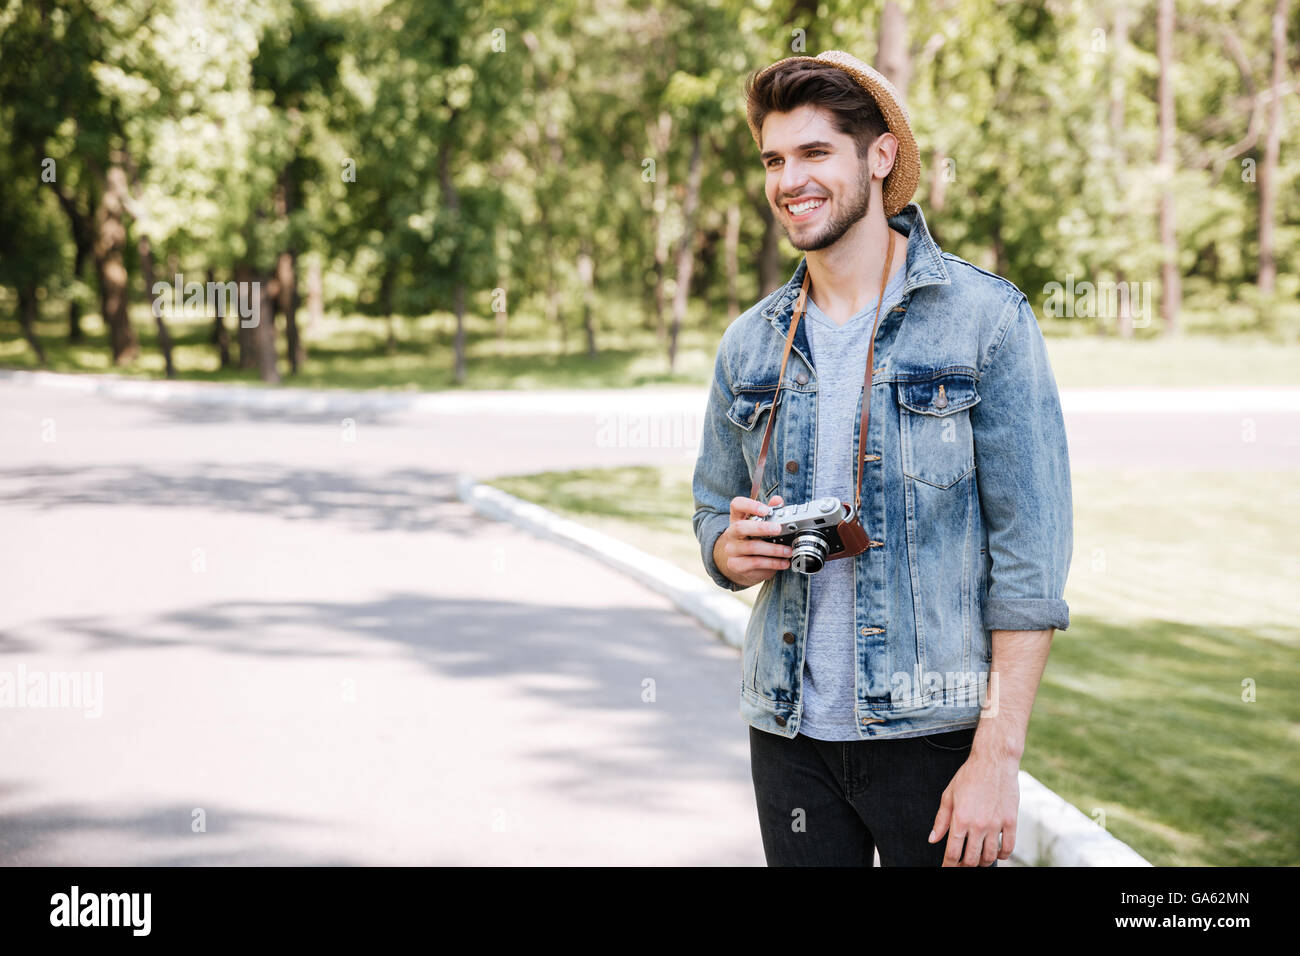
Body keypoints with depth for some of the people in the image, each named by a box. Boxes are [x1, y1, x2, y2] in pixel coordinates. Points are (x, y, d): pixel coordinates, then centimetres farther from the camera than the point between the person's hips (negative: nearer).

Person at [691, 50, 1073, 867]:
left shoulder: (987, 319, -6)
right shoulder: (750, 345, 8)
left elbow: (1031, 556, -9)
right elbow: (714, 511, 19)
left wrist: (998, 758, -15)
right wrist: (735, 548, -7)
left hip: (934, 735, -4)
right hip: (790, 731, 4)